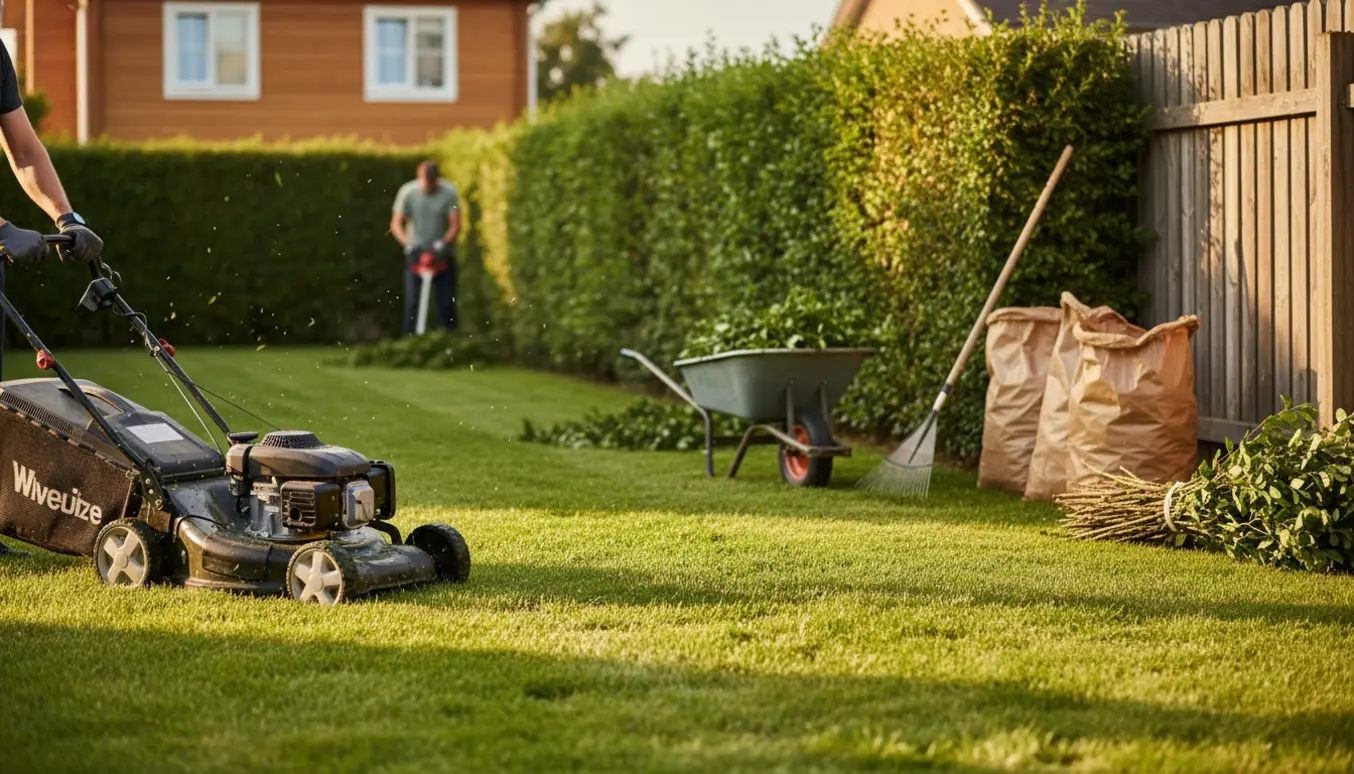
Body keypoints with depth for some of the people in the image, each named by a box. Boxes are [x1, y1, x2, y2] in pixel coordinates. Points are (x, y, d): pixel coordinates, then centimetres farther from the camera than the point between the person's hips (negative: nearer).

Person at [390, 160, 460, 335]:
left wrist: (443, 243, -27)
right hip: (416, 254, 0)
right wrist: (407, 242, -24)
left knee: (447, 303, 1)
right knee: (412, 302, -5)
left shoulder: (449, 192, -10)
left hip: (443, 256, 0)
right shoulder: (407, 192, -9)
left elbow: (456, 225, -11)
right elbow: (396, 224, -8)